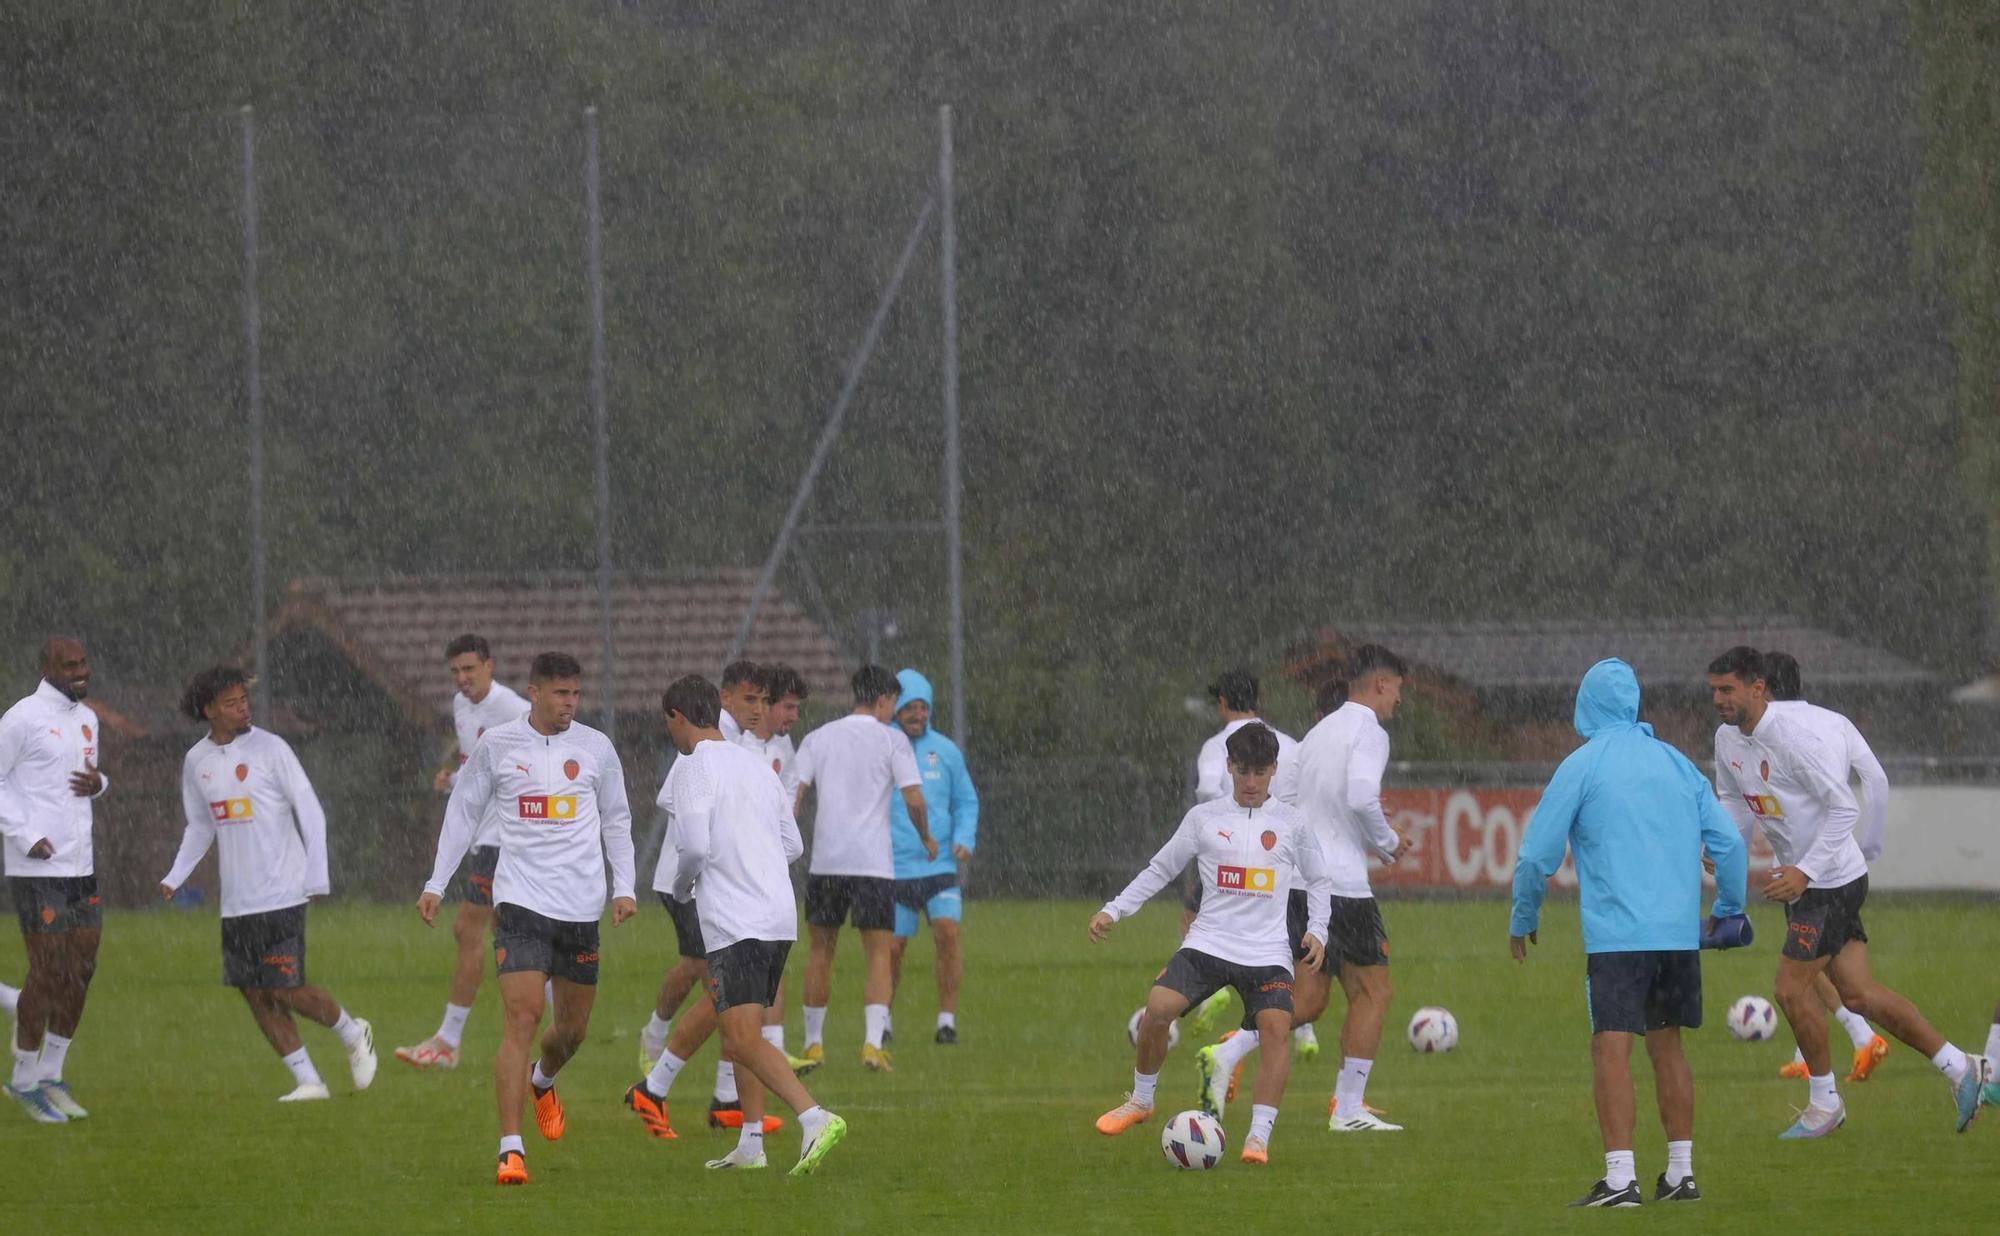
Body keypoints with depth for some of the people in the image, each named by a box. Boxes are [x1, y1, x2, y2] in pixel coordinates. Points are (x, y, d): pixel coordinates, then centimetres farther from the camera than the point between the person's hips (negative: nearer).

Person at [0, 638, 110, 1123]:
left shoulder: (87, 719, 13)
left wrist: (98, 783, 0)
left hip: (81, 865, 8)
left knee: (81, 972, 8)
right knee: (47, 974, -5)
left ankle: (51, 1077, 19)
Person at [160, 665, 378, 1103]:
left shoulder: (270, 749, -7)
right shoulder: (197, 761, 8)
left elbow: (310, 813, -5)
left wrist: (316, 877, -11)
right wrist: (175, 877, 7)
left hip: (280, 896, -5)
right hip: (236, 901, 5)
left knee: (286, 989, -9)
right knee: (255, 993, 2)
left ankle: (353, 1034, 17)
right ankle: (307, 1081, 8)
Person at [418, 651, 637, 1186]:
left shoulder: (595, 748, 5)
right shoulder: (496, 746, 0)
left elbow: (616, 820, 15)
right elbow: (463, 813, 9)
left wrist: (624, 887, 6)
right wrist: (436, 885, 5)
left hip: (581, 906, 3)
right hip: (520, 900, -3)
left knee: (572, 1027, 12)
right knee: (521, 1017, -15)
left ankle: (542, 1082, 49)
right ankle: (510, 1150, -17)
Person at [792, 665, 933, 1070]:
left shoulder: (818, 738, 9)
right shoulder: (891, 740, 0)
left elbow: (792, 797, 2)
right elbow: (914, 799, -6)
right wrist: (926, 839, 12)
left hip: (824, 863, 3)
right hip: (873, 863, -3)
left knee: (820, 950, 15)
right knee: (879, 954, 0)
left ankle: (813, 1042, 19)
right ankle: (873, 1041, -16)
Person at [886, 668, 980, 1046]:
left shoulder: (945, 751, 7)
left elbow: (966, 801, 16)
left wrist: (964, 838, -1)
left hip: (939, 866, 1)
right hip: (893, 869, -1)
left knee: (947, 933, -16)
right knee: (892, 948, 1)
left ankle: (947, 1018, -9)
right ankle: (885, 1019, 22)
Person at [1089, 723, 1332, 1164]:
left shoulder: (1291, 823, 7)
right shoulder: (1204, 818, 7)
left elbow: (1317, 881, 17)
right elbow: (1160, 869, 14)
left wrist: (1317, 931, 2)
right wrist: (1113, 910, 6)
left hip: (1268, 951, 0)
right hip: (1208, 942, 0)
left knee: (1276, 1026, -23)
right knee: (1158, 1008, -20)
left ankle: (1259, 1137, -19)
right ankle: (1140, 1101, 5)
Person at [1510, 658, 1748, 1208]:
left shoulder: (1581, 766, -1)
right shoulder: (1676, 763, 13)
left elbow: (1538, 854, -1)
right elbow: (1729, 845, 12)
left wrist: (1523, 920, 14)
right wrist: (1729, 910, 26)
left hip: (1615, 933, -5)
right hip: (1680, 932, 5)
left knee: (1611, 1048, -8)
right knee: (1666, 1044, 16)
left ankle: (1620, 1177, -17)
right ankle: (1680, 1172, 17)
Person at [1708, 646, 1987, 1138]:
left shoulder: (1791, 738, -23)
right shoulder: (1727, 739, 3)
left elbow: (1844, 808, -22)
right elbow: (1734, 803, 17)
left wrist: (1804, 872, -27)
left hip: (1832, 879, -8)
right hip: (1802, 879, 8)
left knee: (1792, 988, -6)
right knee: (1858, 994, 8)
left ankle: (1824, 1105, 11)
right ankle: (1959, 1068, 17)